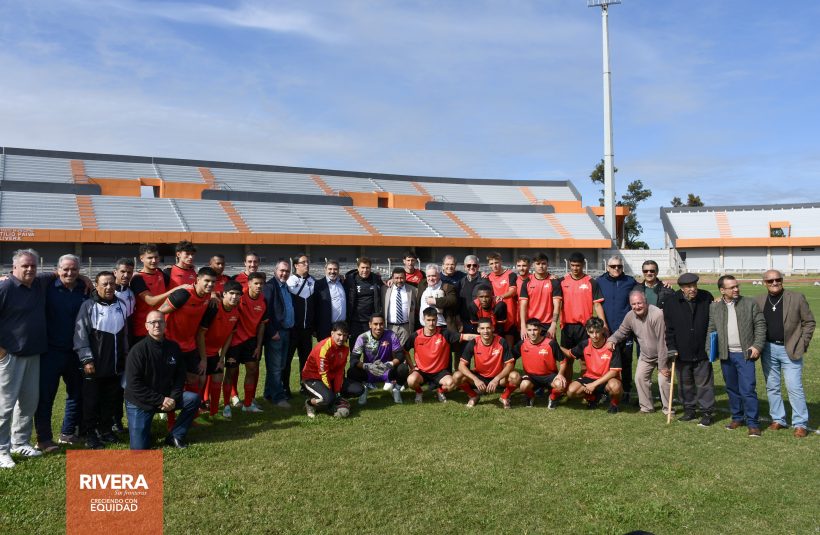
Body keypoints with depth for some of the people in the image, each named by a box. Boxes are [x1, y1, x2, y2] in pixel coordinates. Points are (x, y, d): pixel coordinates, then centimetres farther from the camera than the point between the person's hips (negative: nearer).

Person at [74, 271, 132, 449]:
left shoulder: (121, 305, 8)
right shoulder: (88, 306, -6)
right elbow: (81, 334, -9)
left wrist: (126, 355, 18)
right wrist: (87, 359, -14)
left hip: (116, 364, 4)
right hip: (94, 364, -4)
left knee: (110, 400, 12)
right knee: (92, 400, 4)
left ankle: (106, 429, 26)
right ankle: (90, 433, 15)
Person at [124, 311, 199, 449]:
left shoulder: (173, 347, -1)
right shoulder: (138, 350, -16)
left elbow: (180, 377, 4)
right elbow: (134, 385, -19)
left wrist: (173, 398, -13)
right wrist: (160, 400, -21)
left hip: (166, 398, 4)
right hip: (139, 402, -4)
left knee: (193, 399, -17)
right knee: (139, 448, -12)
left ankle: (175, 436, -3)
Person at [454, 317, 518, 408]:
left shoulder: (501, 342, -18)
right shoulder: (473, 343, -16)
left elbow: (510, 364, -17)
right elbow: (462, 365, -16)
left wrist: (496, 379, -30)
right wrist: (475, 379, -30)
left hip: (498, 377, -1)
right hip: (479, 376, 1)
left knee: (515, 377, -31)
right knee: (457, 377, -24)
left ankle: (505, 397, 1)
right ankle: (473, 396, 6)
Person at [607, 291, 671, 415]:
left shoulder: (657, 315, -31)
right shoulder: (630, 316, -11)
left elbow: (662, 342, -29)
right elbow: (621, 332, 7)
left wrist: (663, 365, -26)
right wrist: (612, 340, -16)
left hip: (663, 354, -6)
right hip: (645, 355, 6)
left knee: (663, 380, -12)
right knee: (640, 377, 1)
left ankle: (668, 409, 7)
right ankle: (647, 407, 16)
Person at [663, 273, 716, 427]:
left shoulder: (706, 298, -2)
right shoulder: (671, 302, -3)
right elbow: (669, 328, 0)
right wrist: (671, 347, -6)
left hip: (702, 351, -1)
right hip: (682, 352, 1)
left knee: (704, 383, 5)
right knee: (685, 383, 12)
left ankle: (707, 412, 14)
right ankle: (689, 410, 25)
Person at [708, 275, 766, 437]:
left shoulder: (750, 304, 2)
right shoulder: (714, 307, 7)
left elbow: (760, 325, 1)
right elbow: (711, 330, 10)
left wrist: (757, 346, -8)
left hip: (745, 354, -3)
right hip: (726, 355, 3)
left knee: (747, 390, -6)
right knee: (732, 389, 13)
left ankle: (753, 423, 3)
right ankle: (737, 418, 27)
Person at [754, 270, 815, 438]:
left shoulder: (797, 298, -3)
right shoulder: (759, 301, 3)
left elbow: (809, 322, 0)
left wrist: (802, 344, -4)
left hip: (790, 350, -3)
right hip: (769, 349, 3)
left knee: (795, 388, -3)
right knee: (772, 387, 10)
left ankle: (800, 424, 7)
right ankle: (778, 420, 22)